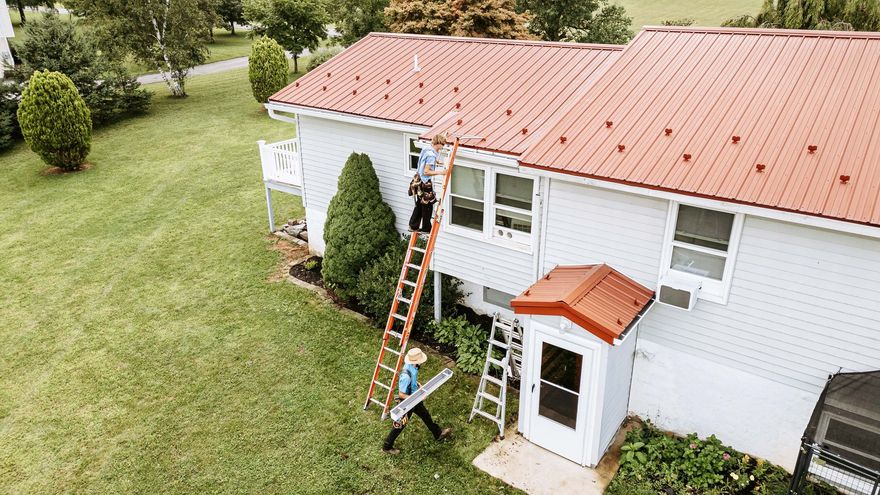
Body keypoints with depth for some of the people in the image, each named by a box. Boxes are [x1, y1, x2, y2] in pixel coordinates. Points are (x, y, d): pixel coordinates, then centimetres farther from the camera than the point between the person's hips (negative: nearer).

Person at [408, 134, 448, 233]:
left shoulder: (426, 150, 7)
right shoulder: (431, 155, -22)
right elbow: (426, 172, -24)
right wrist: (439, 172, -19)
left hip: (419, 181, 9)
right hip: (425, 183, -9)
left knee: (419, 205, 18)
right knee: (427, 206, 5)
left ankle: (413, 226, 23)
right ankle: (426, 229, 16)